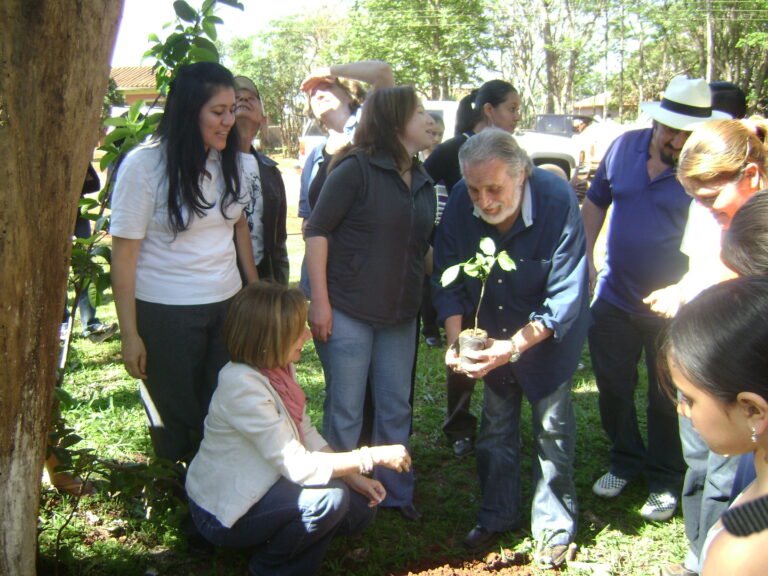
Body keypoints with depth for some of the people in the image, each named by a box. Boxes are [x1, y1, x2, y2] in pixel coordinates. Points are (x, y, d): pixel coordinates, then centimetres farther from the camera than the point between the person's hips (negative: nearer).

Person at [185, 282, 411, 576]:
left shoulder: (280, 367, -4)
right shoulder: (242, 385, -30)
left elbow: (306, 433, 3)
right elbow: (297, 466, -31)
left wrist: (354, 476, -9)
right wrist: (375, 456, -26)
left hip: (260, 487, 8)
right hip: (224, 511, -8)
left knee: (362, 506, 0)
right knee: (331, 497, -25)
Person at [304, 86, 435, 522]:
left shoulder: (423, 181, 10)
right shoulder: (356, 168, -10)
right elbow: (318, 231, -12)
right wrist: (320, 301, -16)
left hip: (400, 316, 6)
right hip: (348, 312, -6)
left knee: (396, 410, 15)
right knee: (344, 413, 5)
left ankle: (396, 492, 32)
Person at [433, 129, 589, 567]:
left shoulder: (558, 201, -31)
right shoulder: (461, 203, -22)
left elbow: (566, 295, -30)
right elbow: (448, 276, -13)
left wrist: (515, 346, -37)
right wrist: (455, 340, -25)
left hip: (553, 330, -3)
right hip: (496, 332, 4)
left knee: (552, 423, 2)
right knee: (496, 423, 11)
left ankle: (556, 527, 20)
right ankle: (498, 515, 29)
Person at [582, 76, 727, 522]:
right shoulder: (624, 147, -2)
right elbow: (596, 203, 10)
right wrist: (584, 260, 5)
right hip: (614, 298, 4)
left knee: (667, 398, 11)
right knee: (613, 387, 16)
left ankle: (665, 481, 32)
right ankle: (625, 462, 39)